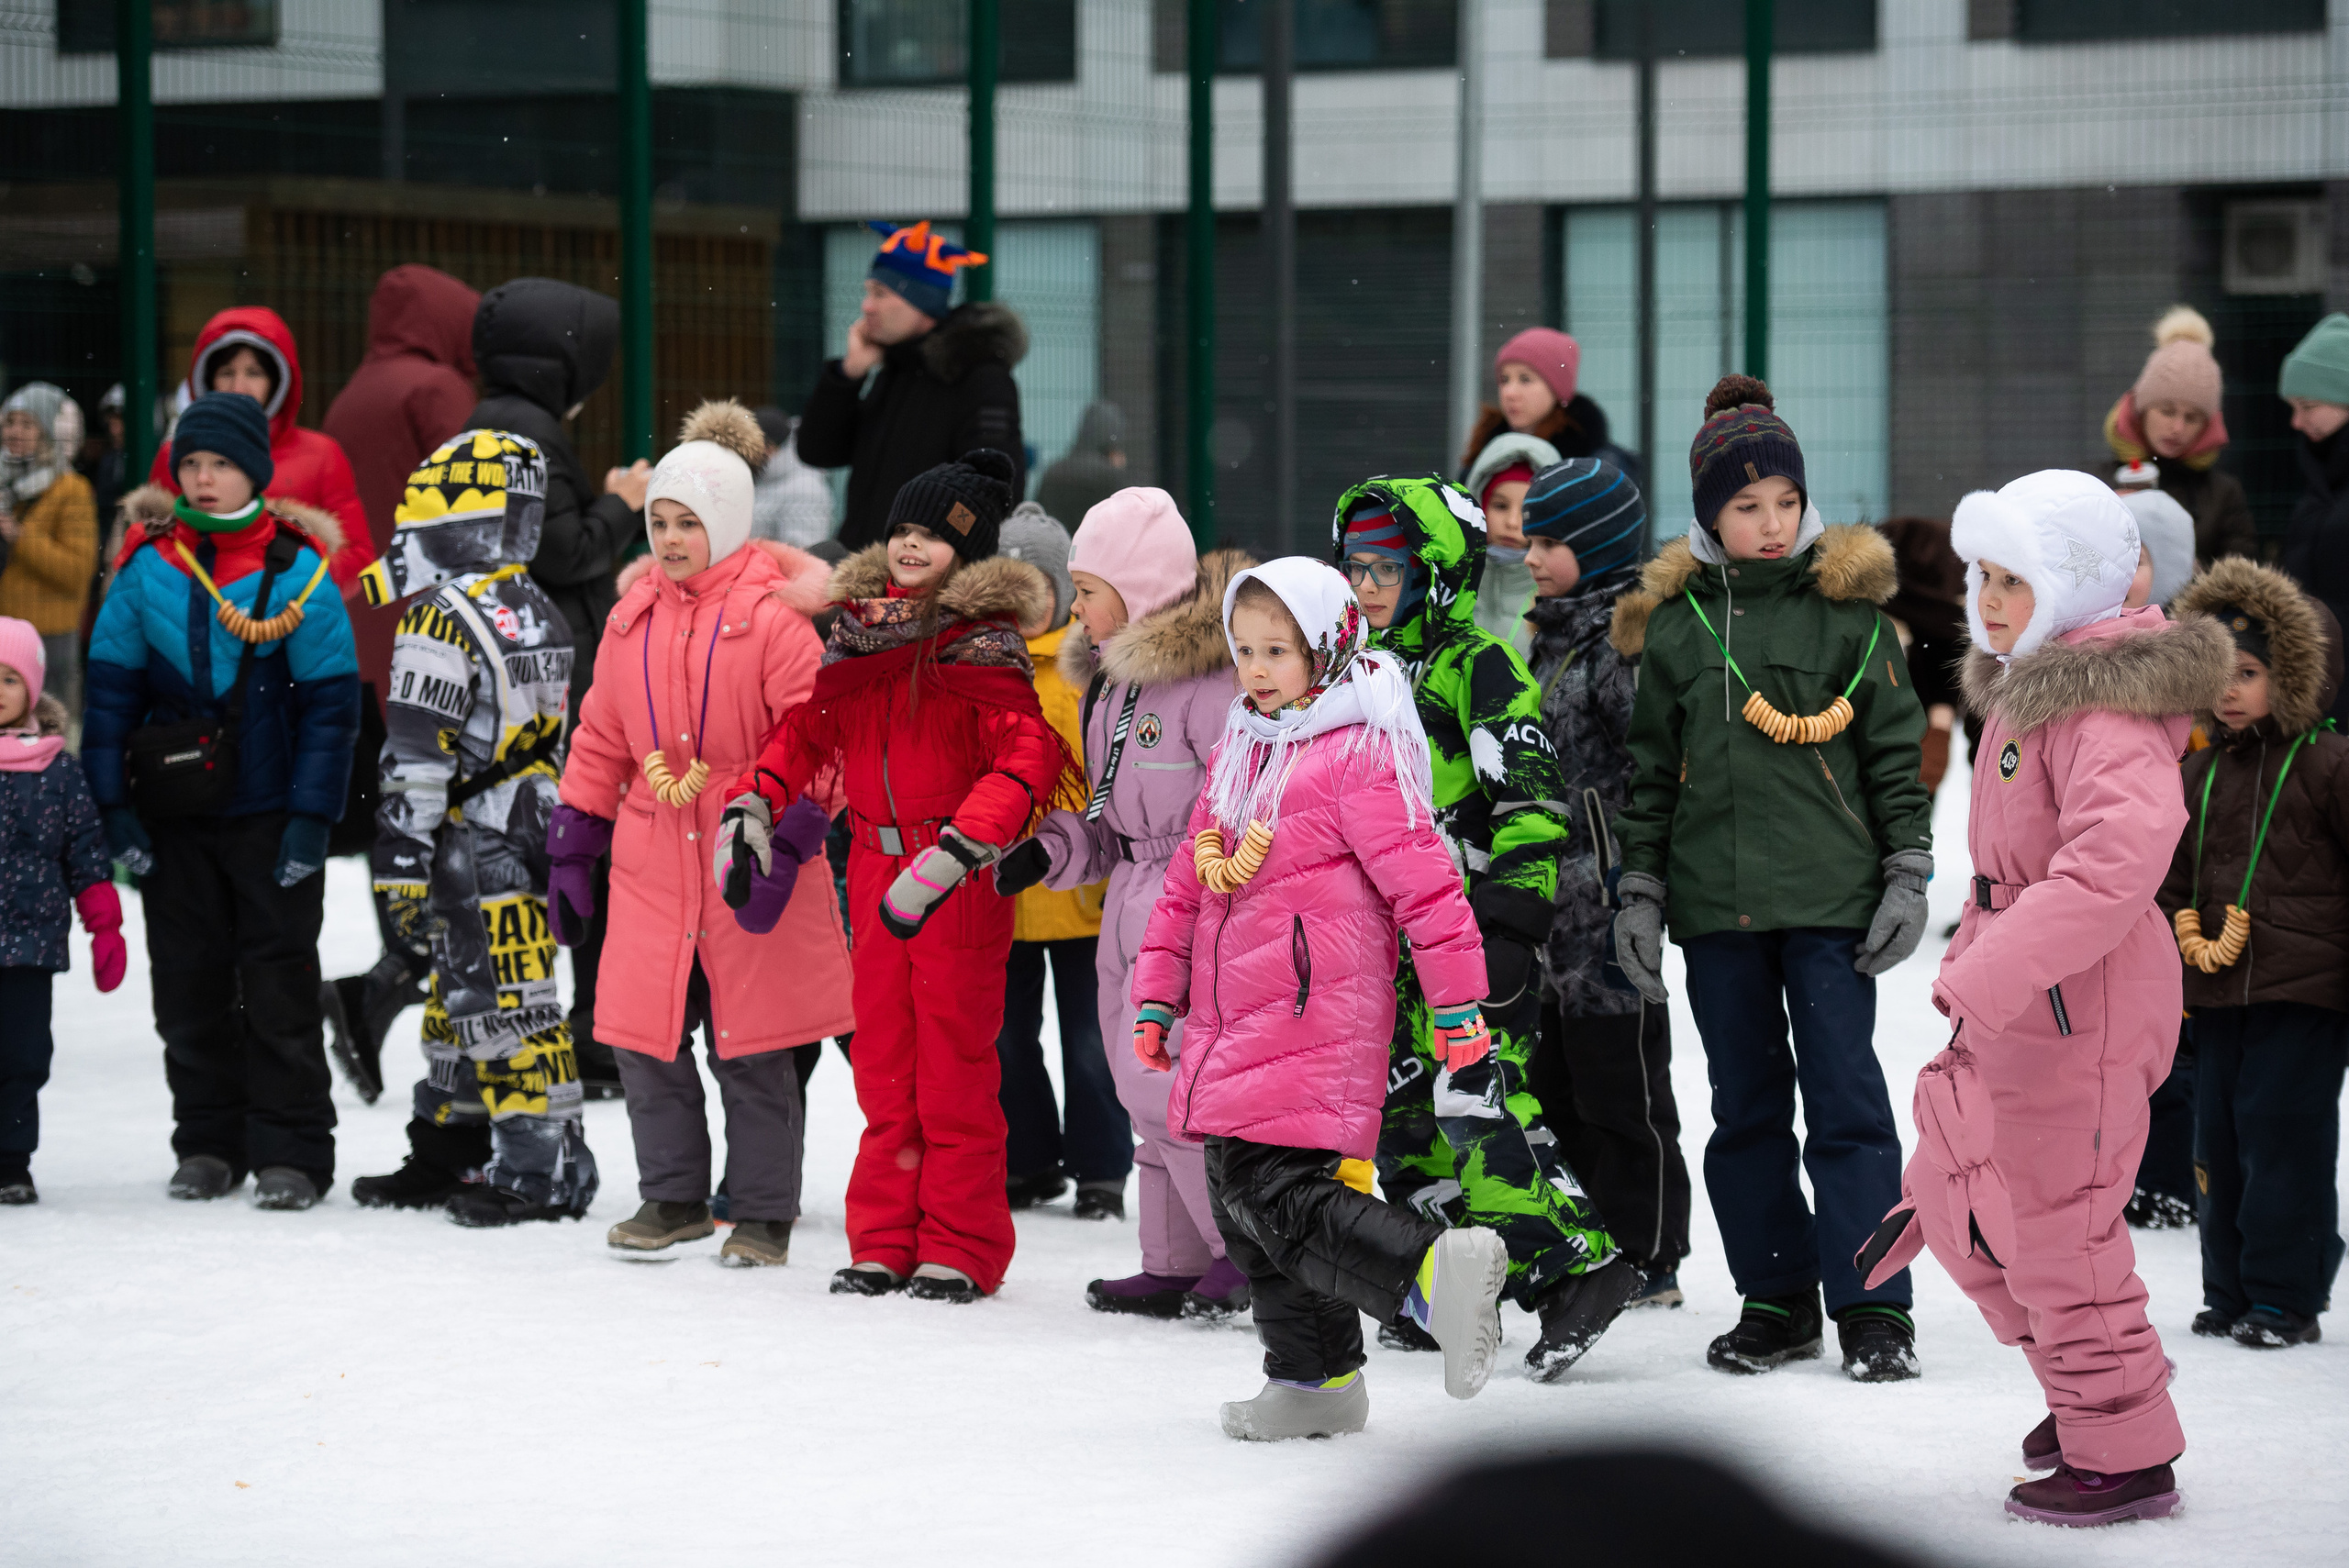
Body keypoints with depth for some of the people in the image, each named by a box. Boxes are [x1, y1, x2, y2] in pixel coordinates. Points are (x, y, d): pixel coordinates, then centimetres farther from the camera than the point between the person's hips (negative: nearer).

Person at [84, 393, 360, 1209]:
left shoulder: (298, 571, -6)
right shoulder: (147, 568, 1)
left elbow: (330, 703, -5)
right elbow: (110, 689, 4)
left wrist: (311, 818, -10)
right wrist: (112, 807, -2)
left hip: (269, 812, -3)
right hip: (173, 813, 3)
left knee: (280, 980, -1)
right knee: (188, 981, 9)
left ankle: (290, 1151, 4)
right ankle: (208, 1142, 19)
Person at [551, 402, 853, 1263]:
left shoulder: (773, 615, -8)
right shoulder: (634, 613, 9)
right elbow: (602, 735, 17)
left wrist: (788, 839, -19)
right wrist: (572, 842, 15)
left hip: (750, 866, -5)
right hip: (651, 869, 5)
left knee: (753, 1050, 2)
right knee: (648, 1038, 6)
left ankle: (763, 1214, 13)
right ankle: (673, 1197, 22)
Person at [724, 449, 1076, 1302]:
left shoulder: (981, 646, -11)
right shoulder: (858, 632, 10)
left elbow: (1026, 760, -21)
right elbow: (807, 730, 20)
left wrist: (953, 853, -30)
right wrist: (751, 805, 4)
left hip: (958, 883, -6)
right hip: (877, 878, 6)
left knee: (955, 1071, -1)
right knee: (883, 1067, 11)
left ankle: (961, 1251, 7)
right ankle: (884, 1242, 18)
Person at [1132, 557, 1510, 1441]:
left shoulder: (1358, 756, -9)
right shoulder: (1238, 755, 17)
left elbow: (1422, 879, -11)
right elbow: (1188, 883, 23)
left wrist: (1458, 1003, -12)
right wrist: (1156, 996, 21)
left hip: (1312, 1022, -9)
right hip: (1232, 1030, 9)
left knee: (1274, 1197, -21)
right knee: (1241, 1201, 11)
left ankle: (1434, 1273, -28)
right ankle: (1314, 1379, 19)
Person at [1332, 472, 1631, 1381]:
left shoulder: (1479, 667, -9)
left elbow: (1532, 797, -16)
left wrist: (1512, 917, -22)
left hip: (1472, 925, -9)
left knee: (1477, 1098, -18)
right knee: (1402, 1109, 8)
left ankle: (1577, 1265, -15)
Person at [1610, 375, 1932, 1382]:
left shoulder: (1847, 608, 1)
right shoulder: (1673, 621, 8)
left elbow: (1896, 749, 3)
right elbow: (1651, 768, 13)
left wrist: (1907, 875, -2)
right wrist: (1638, 889, 8)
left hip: (1831, 896, -3)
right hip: (1714, 901, 3)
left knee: (1845, 1098, -5)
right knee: (1746, 1106, 8)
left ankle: (1873, 1309, -1)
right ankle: (1776, 1301, 17)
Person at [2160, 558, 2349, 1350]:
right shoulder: (2200, 773, 12)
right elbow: (2171, 876, 21)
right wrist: (2184, 944, 15)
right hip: (2218, 989, 6)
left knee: (2283, 1131, -7)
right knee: (2219, 1134, 9)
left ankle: (2286, 1295, 0)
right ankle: (2230, 1291, 18)